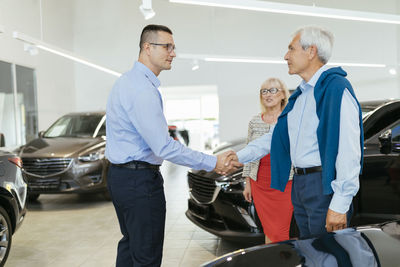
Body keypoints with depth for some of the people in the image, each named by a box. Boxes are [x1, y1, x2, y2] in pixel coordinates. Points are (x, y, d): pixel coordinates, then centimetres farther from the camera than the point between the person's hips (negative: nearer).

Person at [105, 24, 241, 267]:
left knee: (130, 244, 21)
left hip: (120, 175, 11)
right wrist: (213, 163, -20)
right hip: (140, 180, -11)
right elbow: (164, 148, -25)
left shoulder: (127, 81, 12)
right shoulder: (142, 89, -22)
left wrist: (160, 128, 32)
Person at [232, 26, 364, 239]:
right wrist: (241, 156, 16)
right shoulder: (300, 94, 16)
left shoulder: (336, 88, -14)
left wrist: (340, 205, -23)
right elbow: (278, 136, 24)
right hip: (300, 184, 9)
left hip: (325, 186, -9)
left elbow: (348, 151, -20)